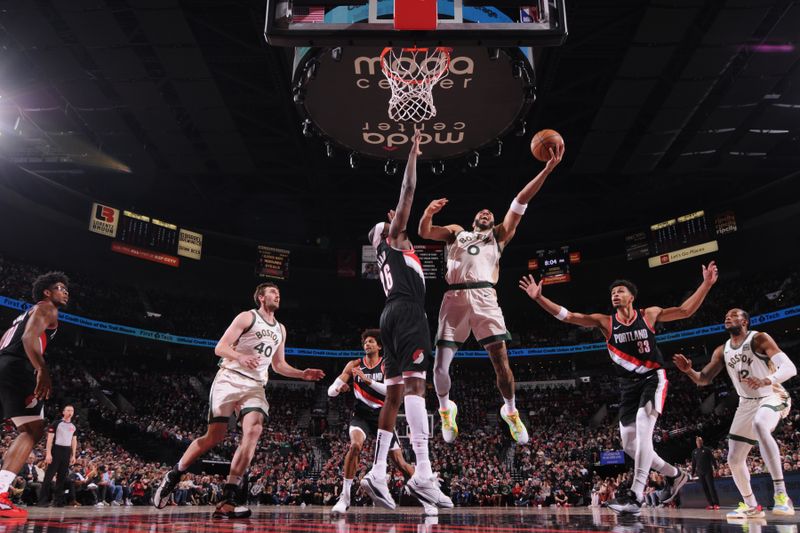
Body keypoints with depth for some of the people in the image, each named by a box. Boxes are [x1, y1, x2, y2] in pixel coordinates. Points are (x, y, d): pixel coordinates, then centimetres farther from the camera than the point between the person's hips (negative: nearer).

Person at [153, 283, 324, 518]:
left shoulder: (280, 329, 18)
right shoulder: (247, 317, -1)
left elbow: (279, 365, 25)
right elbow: (220, 348, -8)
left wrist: (302, 374, 10)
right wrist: (240, 357, -27)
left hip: (255, 386, 5)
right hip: (229, 379, -5)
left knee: (253, 431, -19)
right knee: (215, 436, -7)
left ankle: (228, 500, -19)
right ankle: (172, 476, 19)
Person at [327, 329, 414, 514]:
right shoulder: (354, 365, 2)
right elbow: (330, 391, -1)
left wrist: (367, 380, -28)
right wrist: (339, 388, -24)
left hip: (382, 415, 0)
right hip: (361, 415, 0)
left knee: (399, 461, 2)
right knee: (355, 445, -30)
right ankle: (345, 497, -19)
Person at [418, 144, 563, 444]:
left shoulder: (499, 235, 26)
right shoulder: (456, 232, 29)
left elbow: (520, 203, 18)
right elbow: (423, 232, 17)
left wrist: (547, 169, 11)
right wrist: (428, 213, -6)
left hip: (484, 296, 0)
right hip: (454, 298, 0)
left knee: (501, 359, -7)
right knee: (440, 366, -4)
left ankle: (510, 411, 18)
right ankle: (446, 408, 24)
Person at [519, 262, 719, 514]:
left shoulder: (649, 314, -1)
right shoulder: (605, 322, -1)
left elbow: (685, 310, 4)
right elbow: (567, 316, -9)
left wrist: (706, 284, -5)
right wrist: (539, 298, -20)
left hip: (653, 378, -3)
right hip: (628, 385, 4)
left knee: (643, 427, -26)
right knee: (629, 444, 4)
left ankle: (636, 495, -27)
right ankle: (675, 474, 29)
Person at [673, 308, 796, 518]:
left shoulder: (759, 339, -13)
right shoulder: (722, 351, 5)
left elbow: (790, 368, -22)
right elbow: (704, 379, 8)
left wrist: (766, 380, -41)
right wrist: (688, 370, -14)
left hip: (772, 397, -7)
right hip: (747, 403, 7)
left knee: (759, 425, -41)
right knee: (734, 458, 4)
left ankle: (781, 495, -37)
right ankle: (751, 506, 23)